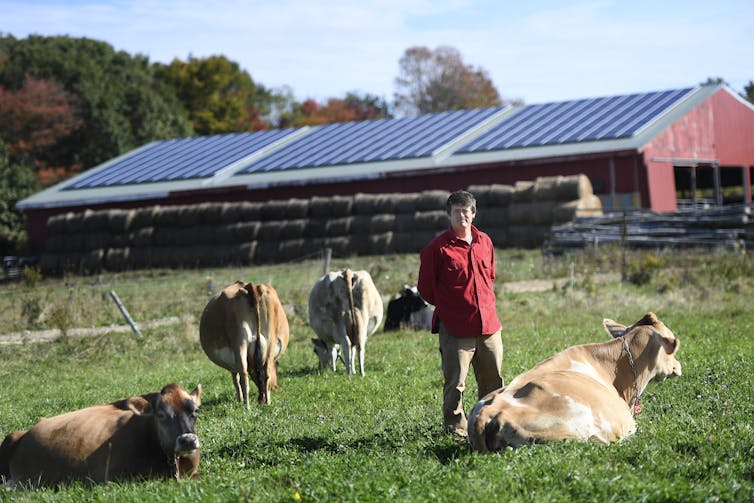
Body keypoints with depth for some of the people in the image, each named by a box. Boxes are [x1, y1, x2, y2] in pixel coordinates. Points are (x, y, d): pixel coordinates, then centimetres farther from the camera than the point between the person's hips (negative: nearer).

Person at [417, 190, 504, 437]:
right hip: (455, 329, -5)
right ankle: (455, 429, 5)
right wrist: (447, 308, 7)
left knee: (493, 380, 11)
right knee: (455, 383, -5)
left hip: (488, 324, 5)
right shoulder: (437, 248, -6)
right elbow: (425, 287, 1)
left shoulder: (484, 242, 10)